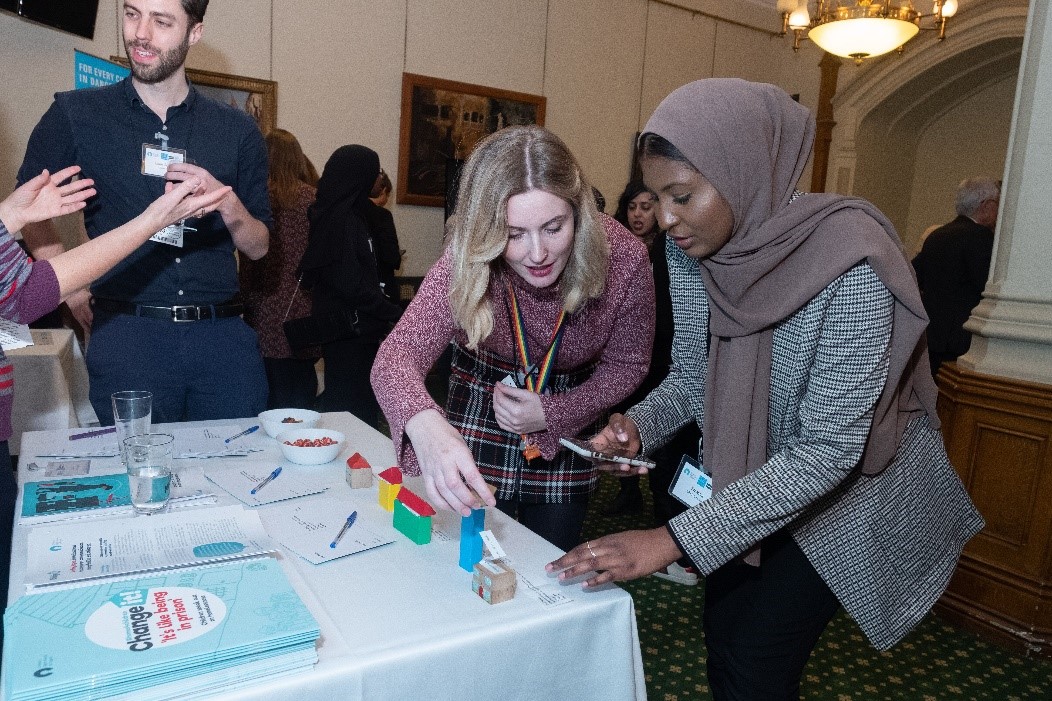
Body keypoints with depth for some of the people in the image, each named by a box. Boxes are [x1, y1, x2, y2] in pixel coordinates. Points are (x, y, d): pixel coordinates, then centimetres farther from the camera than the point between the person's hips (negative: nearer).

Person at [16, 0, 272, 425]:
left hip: (224, 338, 2)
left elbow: (258, 248, 9)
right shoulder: (75, 115, 5)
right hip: (126, 337, -1)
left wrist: (230, 207, -11)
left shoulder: (237, 131, 8)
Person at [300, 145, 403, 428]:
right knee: (357, 414, -5)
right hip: (350, 330, -10)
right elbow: (348, 283, -20)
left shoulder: (350, 216, 15)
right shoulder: (342, 219, -15)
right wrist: (393, 312, -14)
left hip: (355, 331, 10)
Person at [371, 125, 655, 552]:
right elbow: (398, 352, -37)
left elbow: (626, 364, -11)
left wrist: (552, 414, -24)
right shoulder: (467, 264, -28)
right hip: (480, 424, 0)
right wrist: (425, 425, -58)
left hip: (567, 418, 1)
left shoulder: (623, 259, -26)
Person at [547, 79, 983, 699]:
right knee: (722, 642, 14)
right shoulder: (689, 252, -12)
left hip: (852, 487, -5)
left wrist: (672, 541, -35)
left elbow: (829, 450, -32)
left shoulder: (849, 261, -32)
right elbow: (690, 378, 1)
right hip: (751, 479, 5)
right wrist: (638, 425, -21)